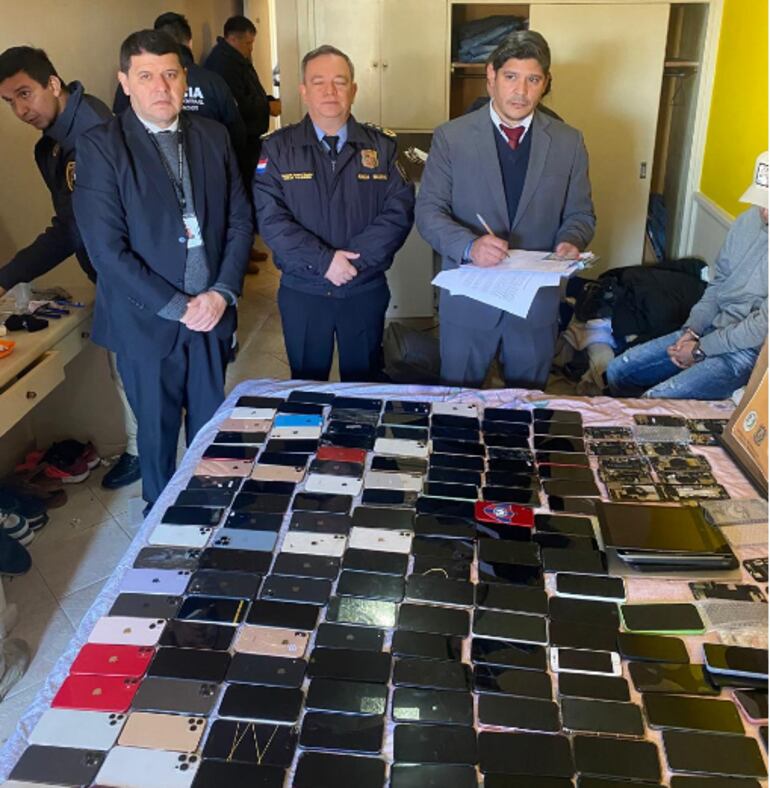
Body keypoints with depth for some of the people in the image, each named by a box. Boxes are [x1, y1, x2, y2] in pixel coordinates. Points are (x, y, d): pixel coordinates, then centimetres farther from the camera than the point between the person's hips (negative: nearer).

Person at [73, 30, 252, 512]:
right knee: (157, 431, 13)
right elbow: (106, 247, -14)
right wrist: (177, 306, -15)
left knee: (211, 427, 15)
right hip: (146, 322, -3)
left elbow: (240, 220, 5)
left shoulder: (214, 136, 4)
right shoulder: (101, 146, -8)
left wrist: (222, 292, -8)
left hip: (212, 314, 3)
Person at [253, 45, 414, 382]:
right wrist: (323, 261, -21)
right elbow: (270, 217, -12)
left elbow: (399, 210, -8)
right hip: (301, 291, 0)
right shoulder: (277, 148, -2)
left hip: (367, 290, 1)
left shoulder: (380, 146, 2)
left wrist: (355, 259, -19)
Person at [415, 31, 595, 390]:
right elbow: (429, 211, -8)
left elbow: (580, 214, 6)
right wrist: (468, 245, -27)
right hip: (468, 299, -1)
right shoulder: (451, 136, -5)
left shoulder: (568, 142, 1)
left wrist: (570, 242, -18)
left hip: (537, 302, 2)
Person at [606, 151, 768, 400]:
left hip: (749, 350, -8)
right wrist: (691, 330, -1)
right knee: (618, 371, 4)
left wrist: (700, 349, -14)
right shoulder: (748, 220, 3)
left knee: (656, 399, -24)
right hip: (712, 330, 8)